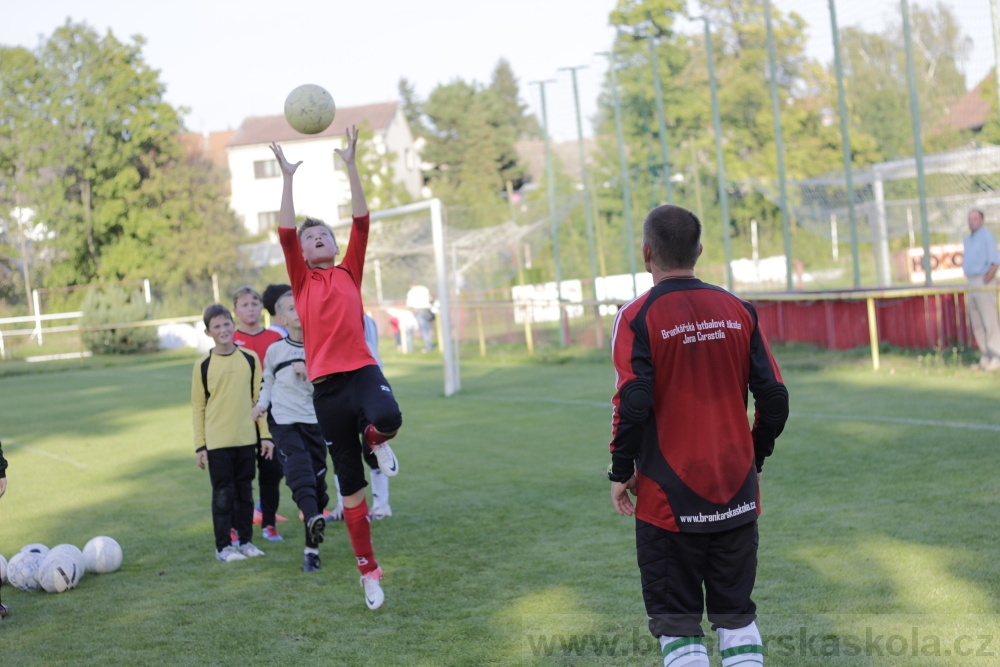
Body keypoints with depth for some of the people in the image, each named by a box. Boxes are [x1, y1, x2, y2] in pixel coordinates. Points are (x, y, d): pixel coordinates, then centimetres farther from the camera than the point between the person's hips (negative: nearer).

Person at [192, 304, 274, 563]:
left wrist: (265, 435, 5)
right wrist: (200, 446, -2)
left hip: (247, 438, 2)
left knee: (245, 492, 9)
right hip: (217, 442, -2)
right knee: (223, 494, 0)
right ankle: (223, 546, 7)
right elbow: (198, 408, 2)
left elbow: (258, 399, 8)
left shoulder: (250, 359, 4)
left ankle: (245, 541, 20)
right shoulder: (203, 366, -2)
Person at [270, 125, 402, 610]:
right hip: (326, 384, 1)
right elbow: (284, 233, 1)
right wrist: (287, 179, -1)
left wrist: (350, 166, 2)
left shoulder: (349, 272, 14)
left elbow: (361, 222, 6)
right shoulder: (302, 280, 13)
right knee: (350, 486, 4)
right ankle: (368, 571, 15)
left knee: (388, 418, -37)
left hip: (361, 370, -1)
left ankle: (375, 441, 3)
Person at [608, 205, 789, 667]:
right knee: (736, 614, 15)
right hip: (737, 496, 4)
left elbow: (633, 406, -17)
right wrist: (754, 459, 15)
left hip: (669, 500, -4)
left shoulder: (637, 317, -9)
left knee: (677, 624, 5)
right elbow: (774, 399, 1)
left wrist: (621, 473, -4)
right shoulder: (738, 311, 3)